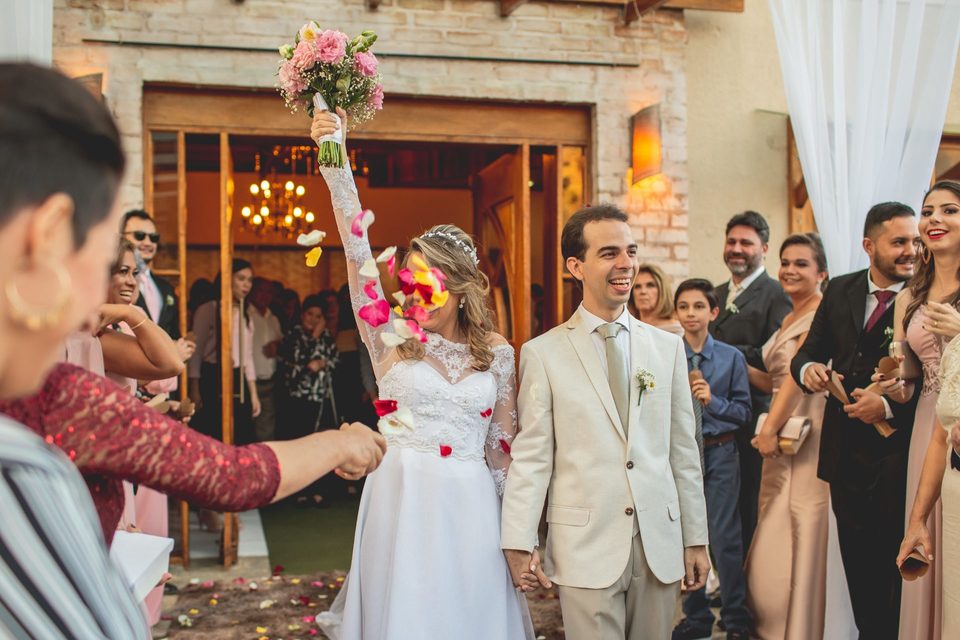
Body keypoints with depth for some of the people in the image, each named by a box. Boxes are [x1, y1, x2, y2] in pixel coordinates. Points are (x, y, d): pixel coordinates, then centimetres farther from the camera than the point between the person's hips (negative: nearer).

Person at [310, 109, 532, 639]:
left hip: (470, 509, 1)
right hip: (402, 501, -1)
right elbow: (357, 248, -8)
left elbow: (502, 447, 9)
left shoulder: (497, 354, 4)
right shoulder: (391, 339, 2)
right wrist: (335, 161, -17)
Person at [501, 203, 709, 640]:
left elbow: (683, 448, 8)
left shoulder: (667, 347, 8)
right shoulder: (543, 353, -2)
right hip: (586, 546, -3)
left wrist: (696, 538, 8)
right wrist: (519, 542, -9)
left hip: (660, 543, 3)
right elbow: (531, 455, -4)